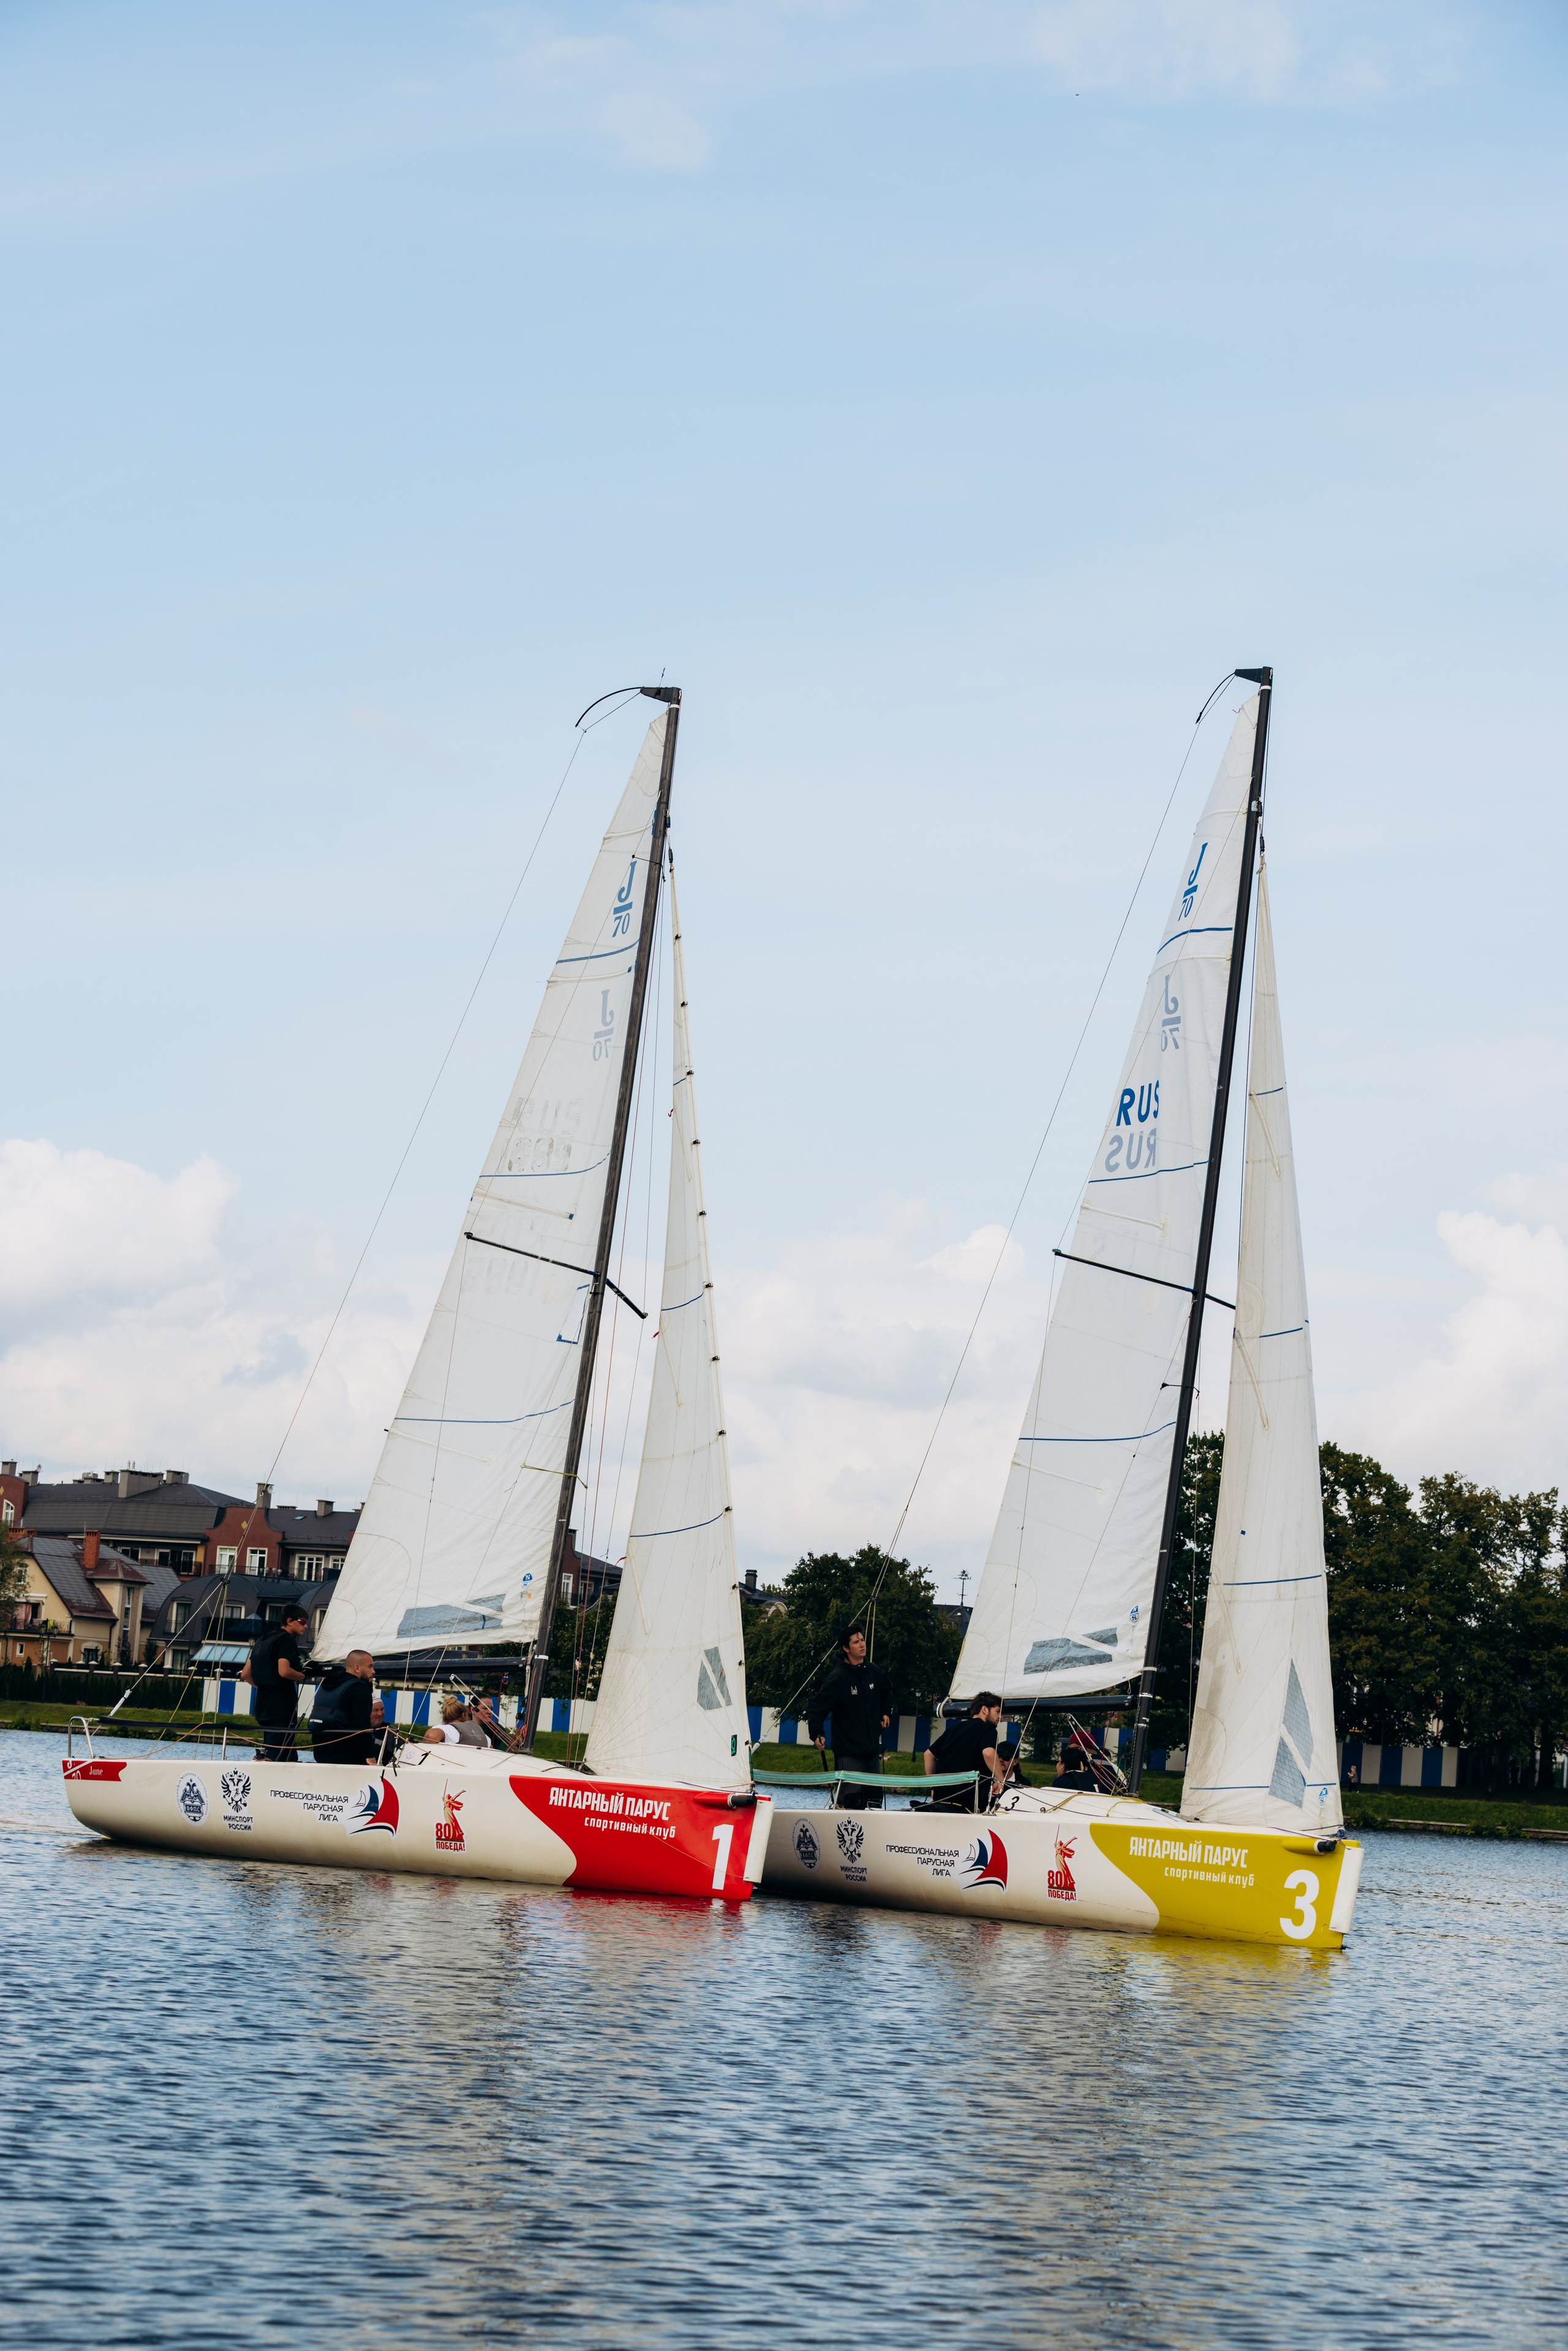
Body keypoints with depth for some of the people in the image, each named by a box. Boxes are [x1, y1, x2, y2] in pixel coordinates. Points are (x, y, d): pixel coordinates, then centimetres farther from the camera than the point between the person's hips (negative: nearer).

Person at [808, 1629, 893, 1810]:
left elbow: (888, 1693, 31)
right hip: (849, 1752, -7)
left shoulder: (875, 1673, 7)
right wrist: (817, 1734, -24)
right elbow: (818, 1707, -14)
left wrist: (887, 1713, 21)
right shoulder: (838, 1677, -12)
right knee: (852, 1800, -12)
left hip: (873, 1750, 7)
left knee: (875, 1799, 10)